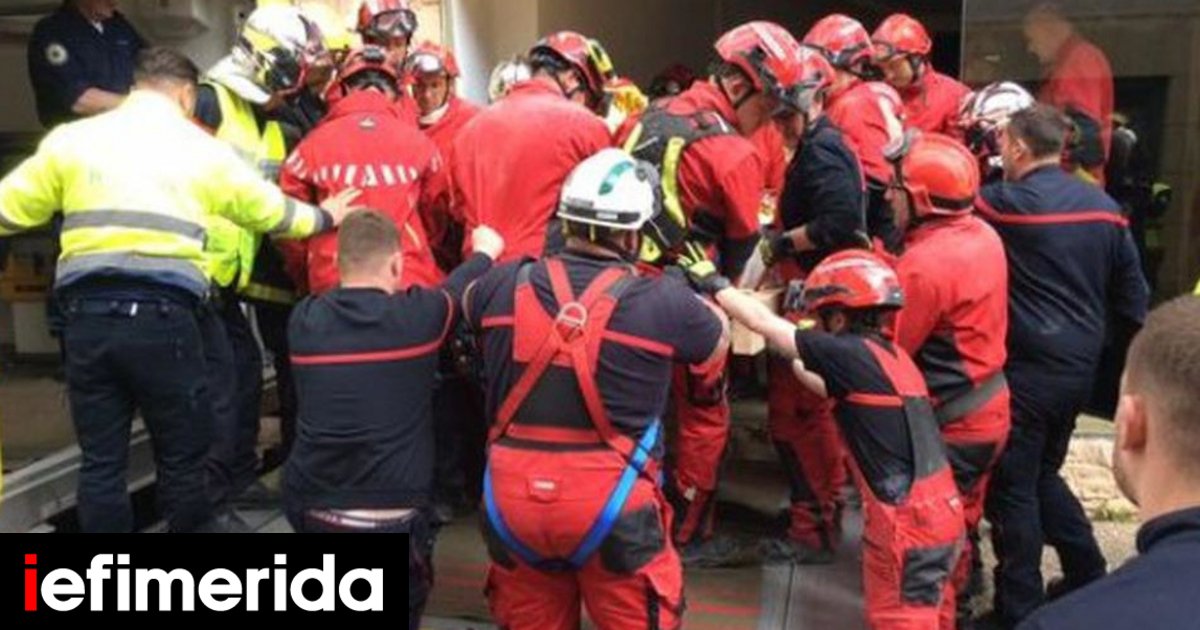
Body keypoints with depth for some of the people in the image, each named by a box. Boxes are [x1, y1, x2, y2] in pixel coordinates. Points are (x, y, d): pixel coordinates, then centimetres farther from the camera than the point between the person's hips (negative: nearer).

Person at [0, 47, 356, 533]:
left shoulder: (71, 138, 9)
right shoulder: (202, 149, 7)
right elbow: (270, 211, 17)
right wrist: (324, 217, 36)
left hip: (88, 314, 2)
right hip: (162, 315, -2)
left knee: (100, 462, 11)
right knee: (182, 457, 12)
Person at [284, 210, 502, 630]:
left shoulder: (303, 320, 2)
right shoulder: (417, 315, -6)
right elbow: (460, 288, 16)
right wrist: (486, 252, 38)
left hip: (306, 508, 5)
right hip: (388, 520, -5)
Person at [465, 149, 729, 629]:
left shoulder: (505, 286, -2)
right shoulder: (662, 301, -11)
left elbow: (468, 304, 23)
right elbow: (718, 344, 10)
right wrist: (701, 285, 27)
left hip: (511, 497, 3)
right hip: (608, 504, -3)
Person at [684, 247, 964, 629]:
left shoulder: (854, 354, -17)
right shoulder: (889, 354, 9)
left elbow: (765, 324, -11)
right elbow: (832, 390, 24)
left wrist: (714, 283, 0)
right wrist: (794, 358, 24)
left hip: (907, 521, -8)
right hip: (937, 509, 8)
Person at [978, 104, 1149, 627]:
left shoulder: (1007, 202, -13)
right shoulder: (1103, 205, 6)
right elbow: (1132, 291, 10)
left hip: (1028, 367, -7)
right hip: (1080, 365, 7)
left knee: (1012, 485, 4)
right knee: (1043, 474, 23)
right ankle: (1087, 574, 28)